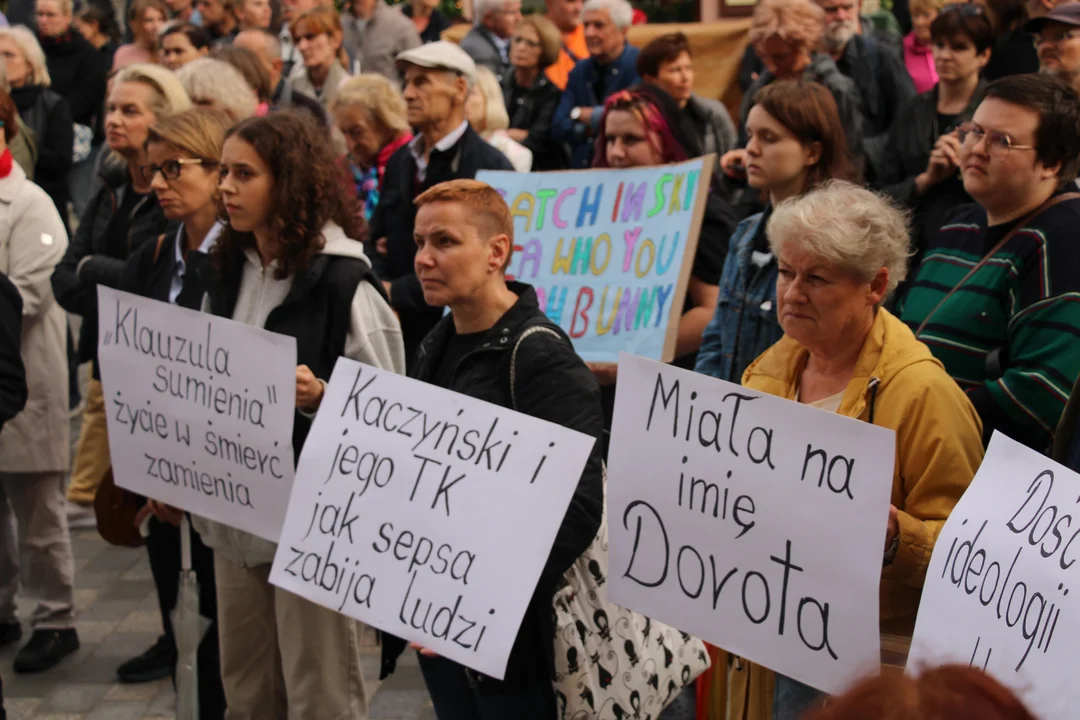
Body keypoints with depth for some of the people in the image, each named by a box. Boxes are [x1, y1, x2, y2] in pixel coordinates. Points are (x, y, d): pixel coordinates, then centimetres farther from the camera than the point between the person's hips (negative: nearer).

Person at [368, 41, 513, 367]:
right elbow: (377, 239, 17)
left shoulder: (490, 168, -11)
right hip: (396, 329, 6)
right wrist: (378, 289, -5)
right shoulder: (400, 161, 14)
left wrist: (396, 291, -13)